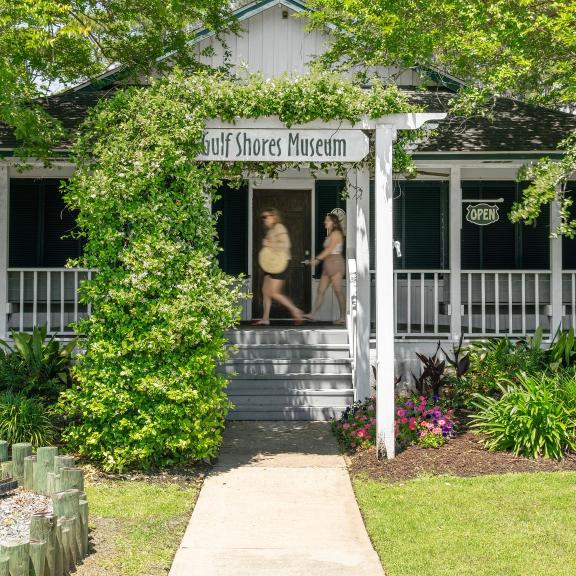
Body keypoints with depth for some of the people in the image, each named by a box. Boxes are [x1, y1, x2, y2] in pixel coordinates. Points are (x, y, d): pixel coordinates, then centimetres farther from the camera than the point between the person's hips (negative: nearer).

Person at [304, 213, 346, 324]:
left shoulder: (336, 233, -8)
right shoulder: (330, 234, 19)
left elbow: (329, 250, -16)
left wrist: (317, 259, -17)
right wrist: (316, 260, 13)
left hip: (335, 262, -10)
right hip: (328, 265, 10)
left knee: (338, 291, -7)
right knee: (320, 290, 4)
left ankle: (343, 317, -2)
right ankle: (313, 314, 2)